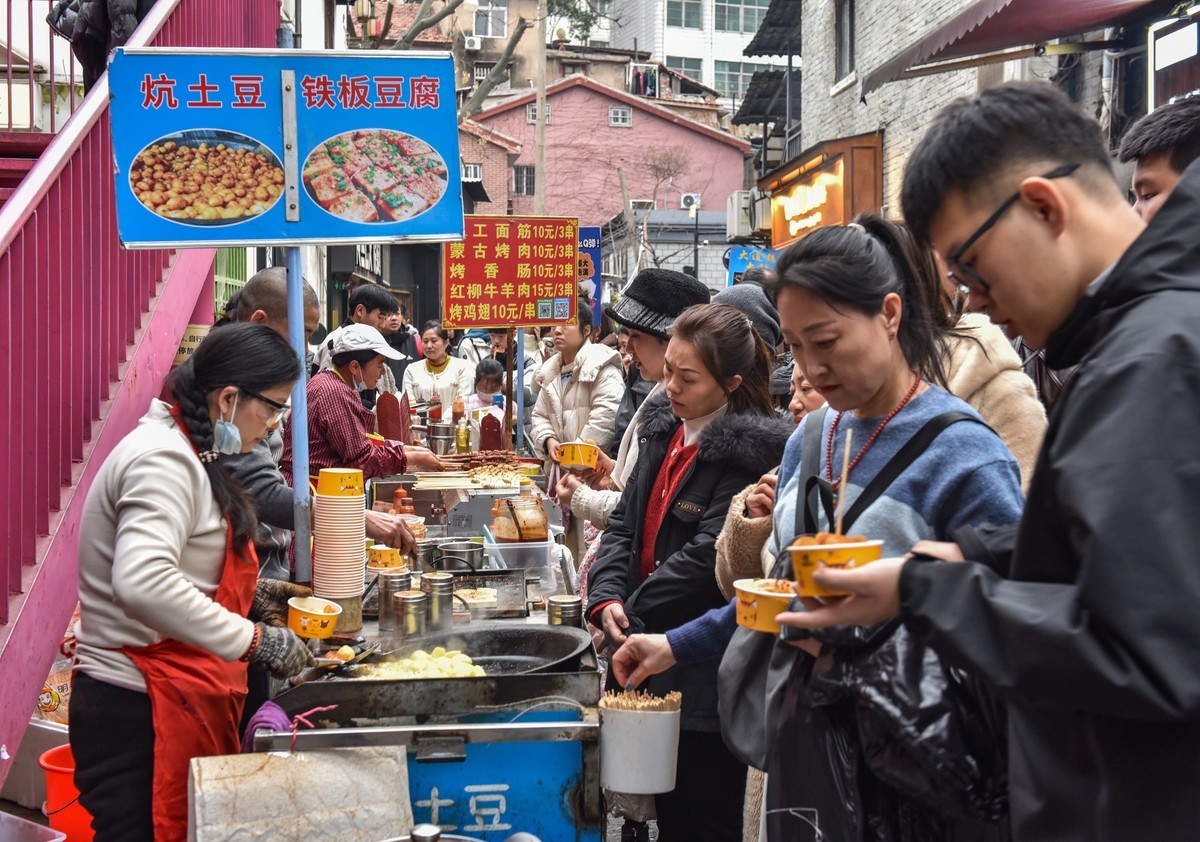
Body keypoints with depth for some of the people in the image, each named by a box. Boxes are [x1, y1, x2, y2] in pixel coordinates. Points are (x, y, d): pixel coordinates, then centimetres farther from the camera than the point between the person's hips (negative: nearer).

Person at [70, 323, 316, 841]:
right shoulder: (162, 459, -18)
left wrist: (251, 599, 12)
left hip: (176, 702, 10)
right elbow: (142, 585, -33)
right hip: (140, 716, -10)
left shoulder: (180, 451, 14)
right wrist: (254, 640, -28)